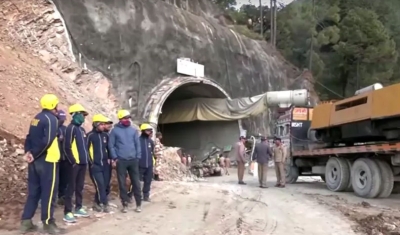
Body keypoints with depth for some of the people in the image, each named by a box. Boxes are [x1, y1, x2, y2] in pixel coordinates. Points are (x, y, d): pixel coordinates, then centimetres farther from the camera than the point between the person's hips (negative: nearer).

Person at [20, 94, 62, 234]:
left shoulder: (37, 118, 13)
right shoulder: (51, 118, -12)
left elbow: (29, 137, 9)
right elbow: (47, 141, -22)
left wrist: (28, 151, -2)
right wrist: (34, 154, -13)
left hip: (35, 161, 8)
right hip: (47, 161, -8)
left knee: (34, 191, 14)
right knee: (49, 192, 1)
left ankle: (26, 222, 17)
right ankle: (48, 223, 6)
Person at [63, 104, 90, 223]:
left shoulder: (82, 129, 17)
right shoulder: (71, 128, -9)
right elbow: (67, 147, -15)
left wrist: (87, 159, 14)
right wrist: (73, 161, -15)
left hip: (83, 163, 8)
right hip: (75, 163, -8)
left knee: (80, 187, 14)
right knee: (71, 187, -5)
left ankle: (78, 208, 24)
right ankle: (67, 212, -1)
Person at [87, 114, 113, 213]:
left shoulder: (105, 135, 11)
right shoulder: (90, 135, -7)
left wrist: (108, 158, 12)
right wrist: (91, 162, -8)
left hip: (105, 165, 6)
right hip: (95, 165, -6)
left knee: (104, 185, 6)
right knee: (100, 185, -10)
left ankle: (97, 203, 19)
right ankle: (104, 204, -2)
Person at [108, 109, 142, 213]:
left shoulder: (133, 130, 7)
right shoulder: (115, 131, 0)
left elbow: (138, 144, 8)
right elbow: (111, 145, -1)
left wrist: (138, 157, 1)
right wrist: (115, 158, -8)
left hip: (133, 160, 2)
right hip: (121, 161, -2)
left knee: (136, 182, 5)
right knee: (122, 183, 4)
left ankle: (138, 204, 12)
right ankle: (125, 204, 13)